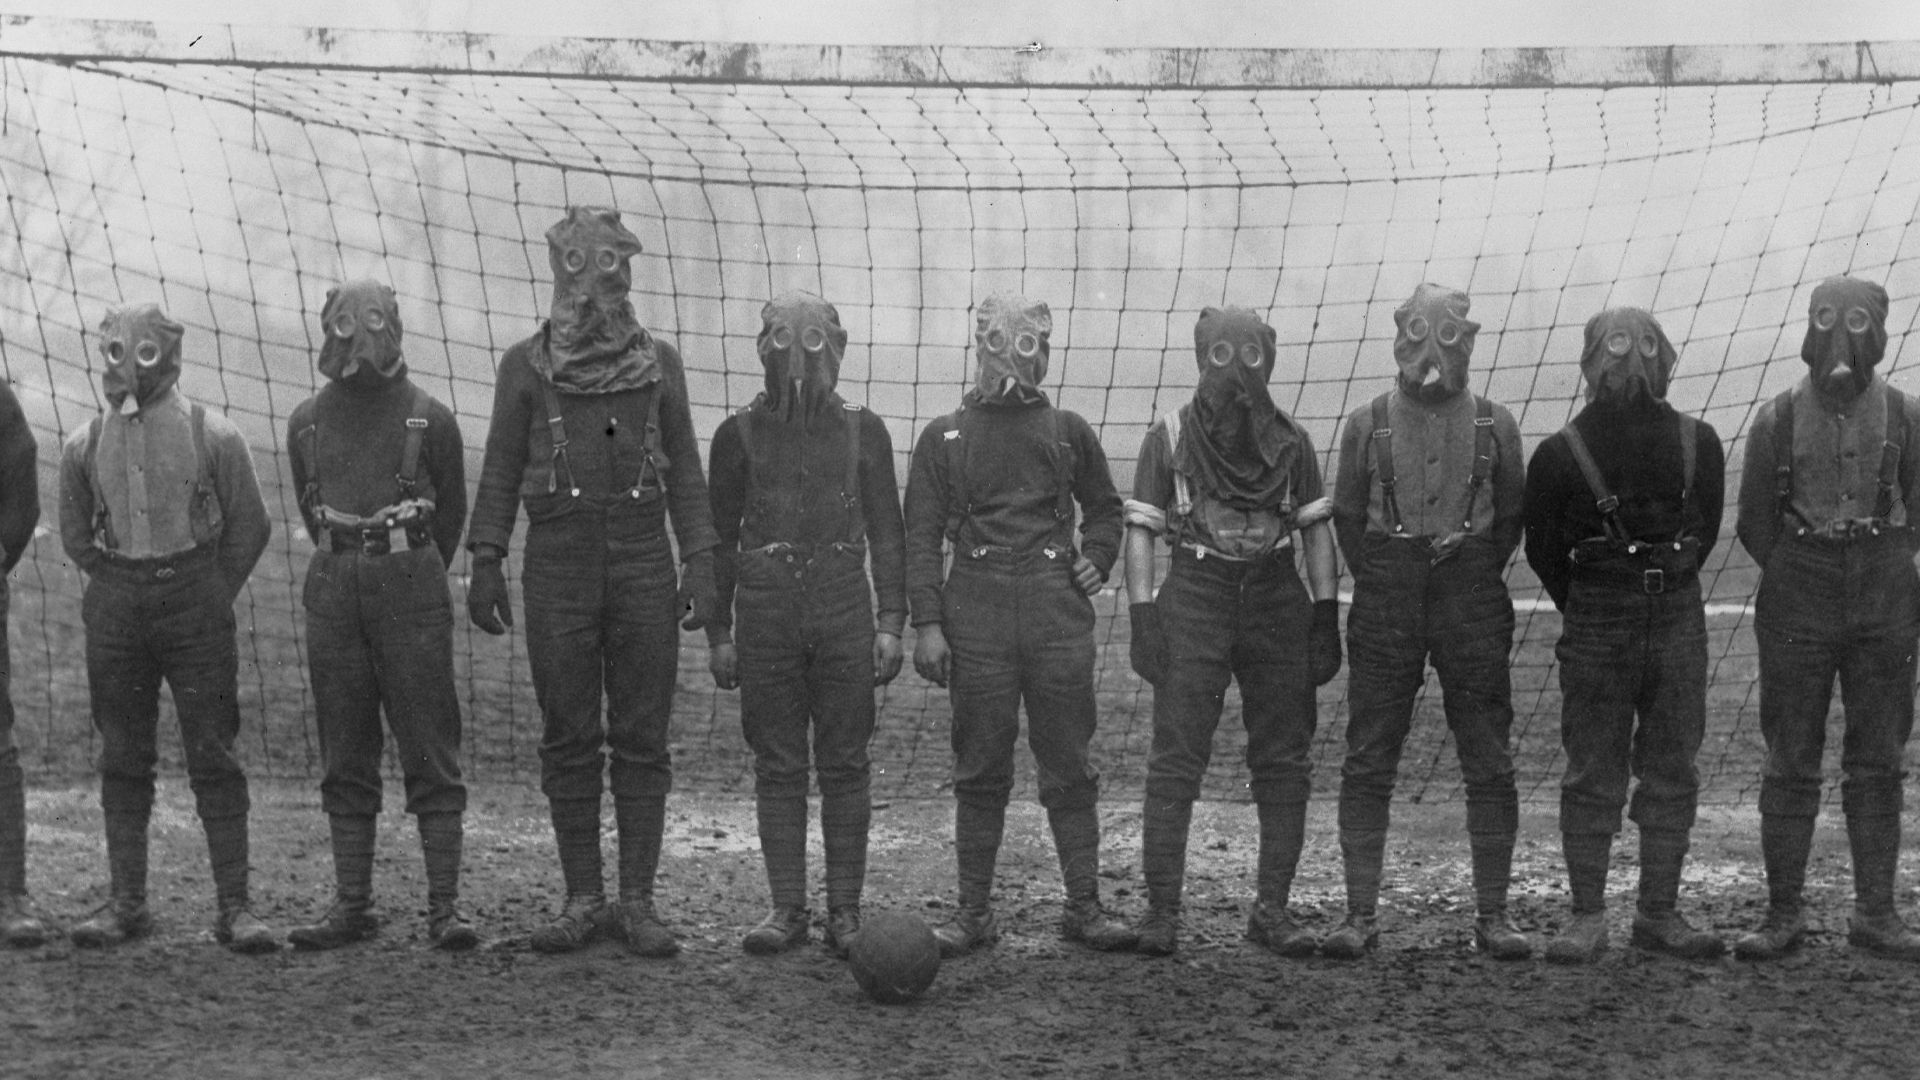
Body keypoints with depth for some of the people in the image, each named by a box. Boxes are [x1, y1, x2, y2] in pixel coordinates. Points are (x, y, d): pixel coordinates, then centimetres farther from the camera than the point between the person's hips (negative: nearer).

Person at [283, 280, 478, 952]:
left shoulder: (429, 419, 0)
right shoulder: (307, 422, 9)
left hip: (411, 587, -3)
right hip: (334, 591, 3)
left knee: (431, 755, -4)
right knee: (345, 760, 5)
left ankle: (445, 907, -3)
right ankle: (351, 905, 10)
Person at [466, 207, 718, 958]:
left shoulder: (658, 362, 7)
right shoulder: (525, 367, 5)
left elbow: (684, 472, 8)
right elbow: (501, 470, 6)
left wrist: (700, 564, -1)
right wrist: (485, 564, -3)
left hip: (644, 565, 1)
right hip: (558, 567, 0)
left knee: (641, 739, 0)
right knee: (569, 740, 2)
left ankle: (638, 904, 5)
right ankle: (583, 902, 9)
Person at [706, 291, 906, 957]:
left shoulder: (863, 433, 6)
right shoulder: (740, 435, 5)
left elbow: (887, 534, 7)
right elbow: (719, 538, 8)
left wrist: (891, 623, 0)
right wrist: (717, 633, 4)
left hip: (845, 615, 0)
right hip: (766, 616, 0)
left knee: (845, 766, 2)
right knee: (777, 767, 2)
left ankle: (845, 910, 7)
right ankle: (787, 908, 9)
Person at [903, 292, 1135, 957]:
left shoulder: (1067, 432, 13)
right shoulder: (944, 437, 8)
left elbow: (1105, 508, 26)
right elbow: (922, 535, 4)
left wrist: (1096, 559, 6)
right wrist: (927, 623, -4)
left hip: (1058, 609, 1)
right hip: (977, 611, -1)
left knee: (1068, 765, 3)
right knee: (980, 769, 3)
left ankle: (1084, 907, 10)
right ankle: (974, 911, 10)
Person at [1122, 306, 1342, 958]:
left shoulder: (1290, 441, 7)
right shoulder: (1168, 437, 1)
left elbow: (1316, 530, 9)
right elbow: (1141, 530, 1)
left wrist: (1327, 618, 2)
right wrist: (1142, 619, -8)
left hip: (1277, 601, 3)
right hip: (1195, 601, -3)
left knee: (1284, 763, 3)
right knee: (1175, 762, -7)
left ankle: (1272, 910, 10)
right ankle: (1161, 912, -4)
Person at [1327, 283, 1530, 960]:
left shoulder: (1494, 426, 5)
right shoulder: (1367, 425, 5)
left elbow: (1511, 516, 12)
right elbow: (1346, 516, 12)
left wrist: (1476, 584, 9)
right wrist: (1378, 584, 8)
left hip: (1472, 601, 0)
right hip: (1385, 603, 0)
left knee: (1489, 765, 0)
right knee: (1368, 764, -2)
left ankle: (1492, 916, 6)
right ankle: (1361, 914, 3)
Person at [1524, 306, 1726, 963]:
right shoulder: (1561, 454, -5)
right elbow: (1542, 547, 6)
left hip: (1678, 619, 2)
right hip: (1596, 631, -2)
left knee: (1671, 775, 6)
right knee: (1593, 777, 1)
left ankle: (1659, 914, 13)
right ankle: (1587, 918, 6)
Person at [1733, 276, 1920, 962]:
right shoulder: (1777, 421, -1)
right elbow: (1754, 524, 6)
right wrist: (1796, 582, 8)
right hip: (1796, 614, -1)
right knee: (1790, 764, 1)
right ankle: (1784, 913, 7)